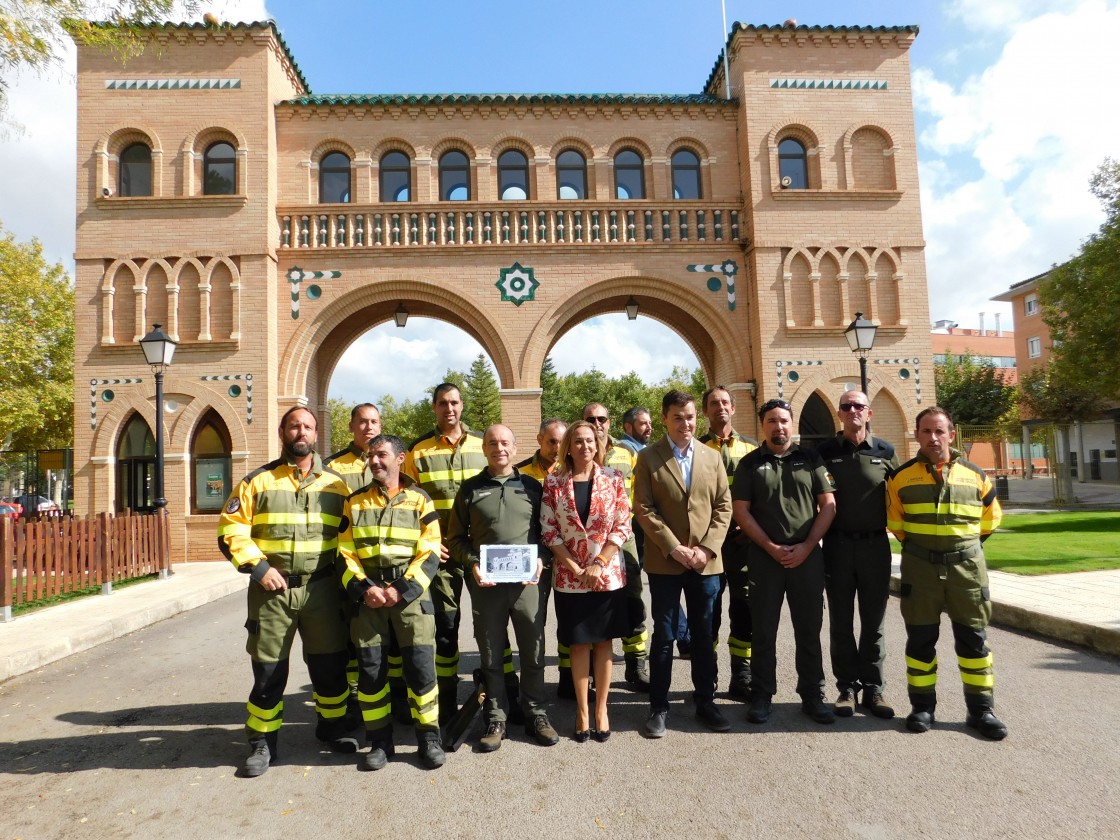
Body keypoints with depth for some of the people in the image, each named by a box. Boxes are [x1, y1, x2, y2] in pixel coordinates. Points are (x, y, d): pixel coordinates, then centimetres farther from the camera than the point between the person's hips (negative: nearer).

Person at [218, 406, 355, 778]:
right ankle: (262, 743, 24)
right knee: (268, 670, 7)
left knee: (330, 664, 11)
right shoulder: (258, 481, 1)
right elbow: (231, 529, -2)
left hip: (321, 589, 2)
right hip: (271, 589, -1)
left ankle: (332, 726, 33)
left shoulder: (335, 484, 7)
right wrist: (258, 567, -12)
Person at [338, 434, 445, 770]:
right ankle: (379, 740, 20)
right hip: (367, 592, 2)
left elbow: (429, 554, -1)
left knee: (421, 664, -5)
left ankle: (428, 737, 11)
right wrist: (364, 588, -8)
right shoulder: (355, 502, 11)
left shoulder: (419, 500, 3)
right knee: (370, 666, 4)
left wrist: (402, 590, -12)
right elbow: (346, 553, 8)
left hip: (410, 590, -2)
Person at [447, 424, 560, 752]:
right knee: (491, 655, 9)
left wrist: (539, 559, -7)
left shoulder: (531, 486, 8)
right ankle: (495, 719, 24)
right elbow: (456, 538, 8)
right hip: (486, 583, 0)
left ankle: (535, 714, 25)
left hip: (527, 581, 0)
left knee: (533, 651, 7)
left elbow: (545, 530, 11)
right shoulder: (470, 489, 6)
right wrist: (472, 564, -8)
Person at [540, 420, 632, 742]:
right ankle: (582, 710, 21)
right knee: (579, 643, 9)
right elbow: (548, 530, -4)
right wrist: (575, 568, -10)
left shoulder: (613, 479, -1)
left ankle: (601, 708, 23)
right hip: (570, 576, 0)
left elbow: (622, 526, -3)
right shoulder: (554, 482, -2)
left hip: (608, 574, 0)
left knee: (603, 642, 10)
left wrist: (599, 564, -11)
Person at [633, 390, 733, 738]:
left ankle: (705, 701, 27)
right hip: (664, 562, -2)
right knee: (664, 636, 7)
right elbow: (643, 509, -7)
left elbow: (723, 506, 5)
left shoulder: (712, 457, 8)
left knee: (704, 635, 13)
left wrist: (707, 548, -8)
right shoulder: (648, 457, -1)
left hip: (706, 562, 3)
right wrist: (674, 547, -14)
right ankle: (659, 707, 19)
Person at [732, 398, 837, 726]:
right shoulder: (750, 464, 4)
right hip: (764, 557, -1)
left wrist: (806, 547, -7)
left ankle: (812, 695, 21)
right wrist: (771, 548, -9)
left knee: (809, 628, 8)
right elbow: (741, 511, -1)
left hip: (807, 556, 1)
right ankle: (761, 696, 17)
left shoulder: (810, 459, 7)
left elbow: (828, 505, 3)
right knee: (763, 631, 6)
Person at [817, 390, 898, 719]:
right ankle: (847, 687, 18)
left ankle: (873, 689, 20)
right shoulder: (825, 451, 1)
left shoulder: (885, 452, 3)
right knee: (841, 621, 7)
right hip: (837, 545, 0)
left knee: (874, 621, 8)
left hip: (875, 545, 1)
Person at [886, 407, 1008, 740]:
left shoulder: (975, 475, 3)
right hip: (920, 568, -1)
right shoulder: (902, 477, -1)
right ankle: (922, 705, 18)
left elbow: (990, 517, 16)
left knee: (973, 637, 6)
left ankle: (981, 708, 18)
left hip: (967, 566, 1)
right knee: (920, 638, 6)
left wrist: (965, 545, 13)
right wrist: (915, 545, 10)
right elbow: (894, 519, 11)